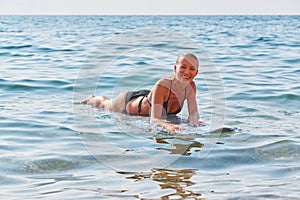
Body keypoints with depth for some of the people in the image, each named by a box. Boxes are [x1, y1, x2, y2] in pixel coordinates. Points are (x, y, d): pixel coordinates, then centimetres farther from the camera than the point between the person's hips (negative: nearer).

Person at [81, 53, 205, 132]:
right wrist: (167, 125, -71)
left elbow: (194, 113, -24)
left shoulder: (191, 86, -28)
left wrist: (194, 120, -47)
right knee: (105, 105, 33)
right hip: (127, 102, -4)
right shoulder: (161, 86, -46)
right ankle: (92, 99, 64)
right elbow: (154, 120, -50)